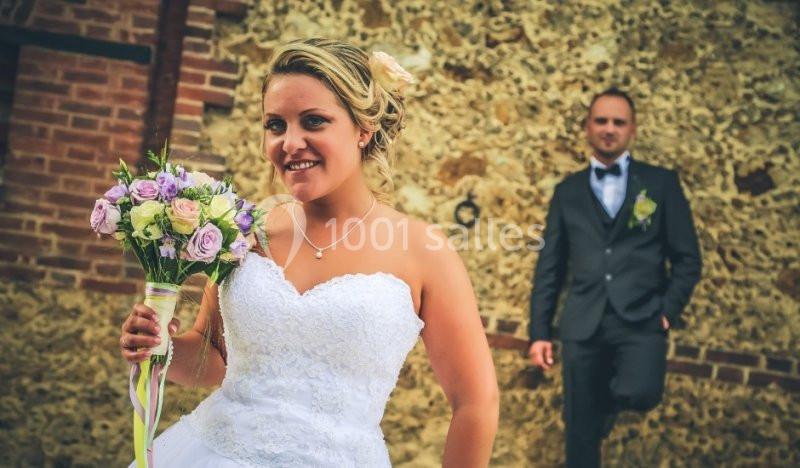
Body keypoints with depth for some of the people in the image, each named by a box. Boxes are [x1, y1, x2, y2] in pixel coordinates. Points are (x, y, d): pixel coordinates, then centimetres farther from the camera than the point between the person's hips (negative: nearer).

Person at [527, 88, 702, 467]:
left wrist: (669, 311, -7)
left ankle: (607, 403, 6)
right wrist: (539, 332, 5)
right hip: (583, 323, 2)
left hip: (641, 320, -2)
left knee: (640, 392, -29)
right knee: (581, 434, 2)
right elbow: (549, 267, 11)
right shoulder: (568, 191, 12)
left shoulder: (661, 182, 7)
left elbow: (687, 257, 6)